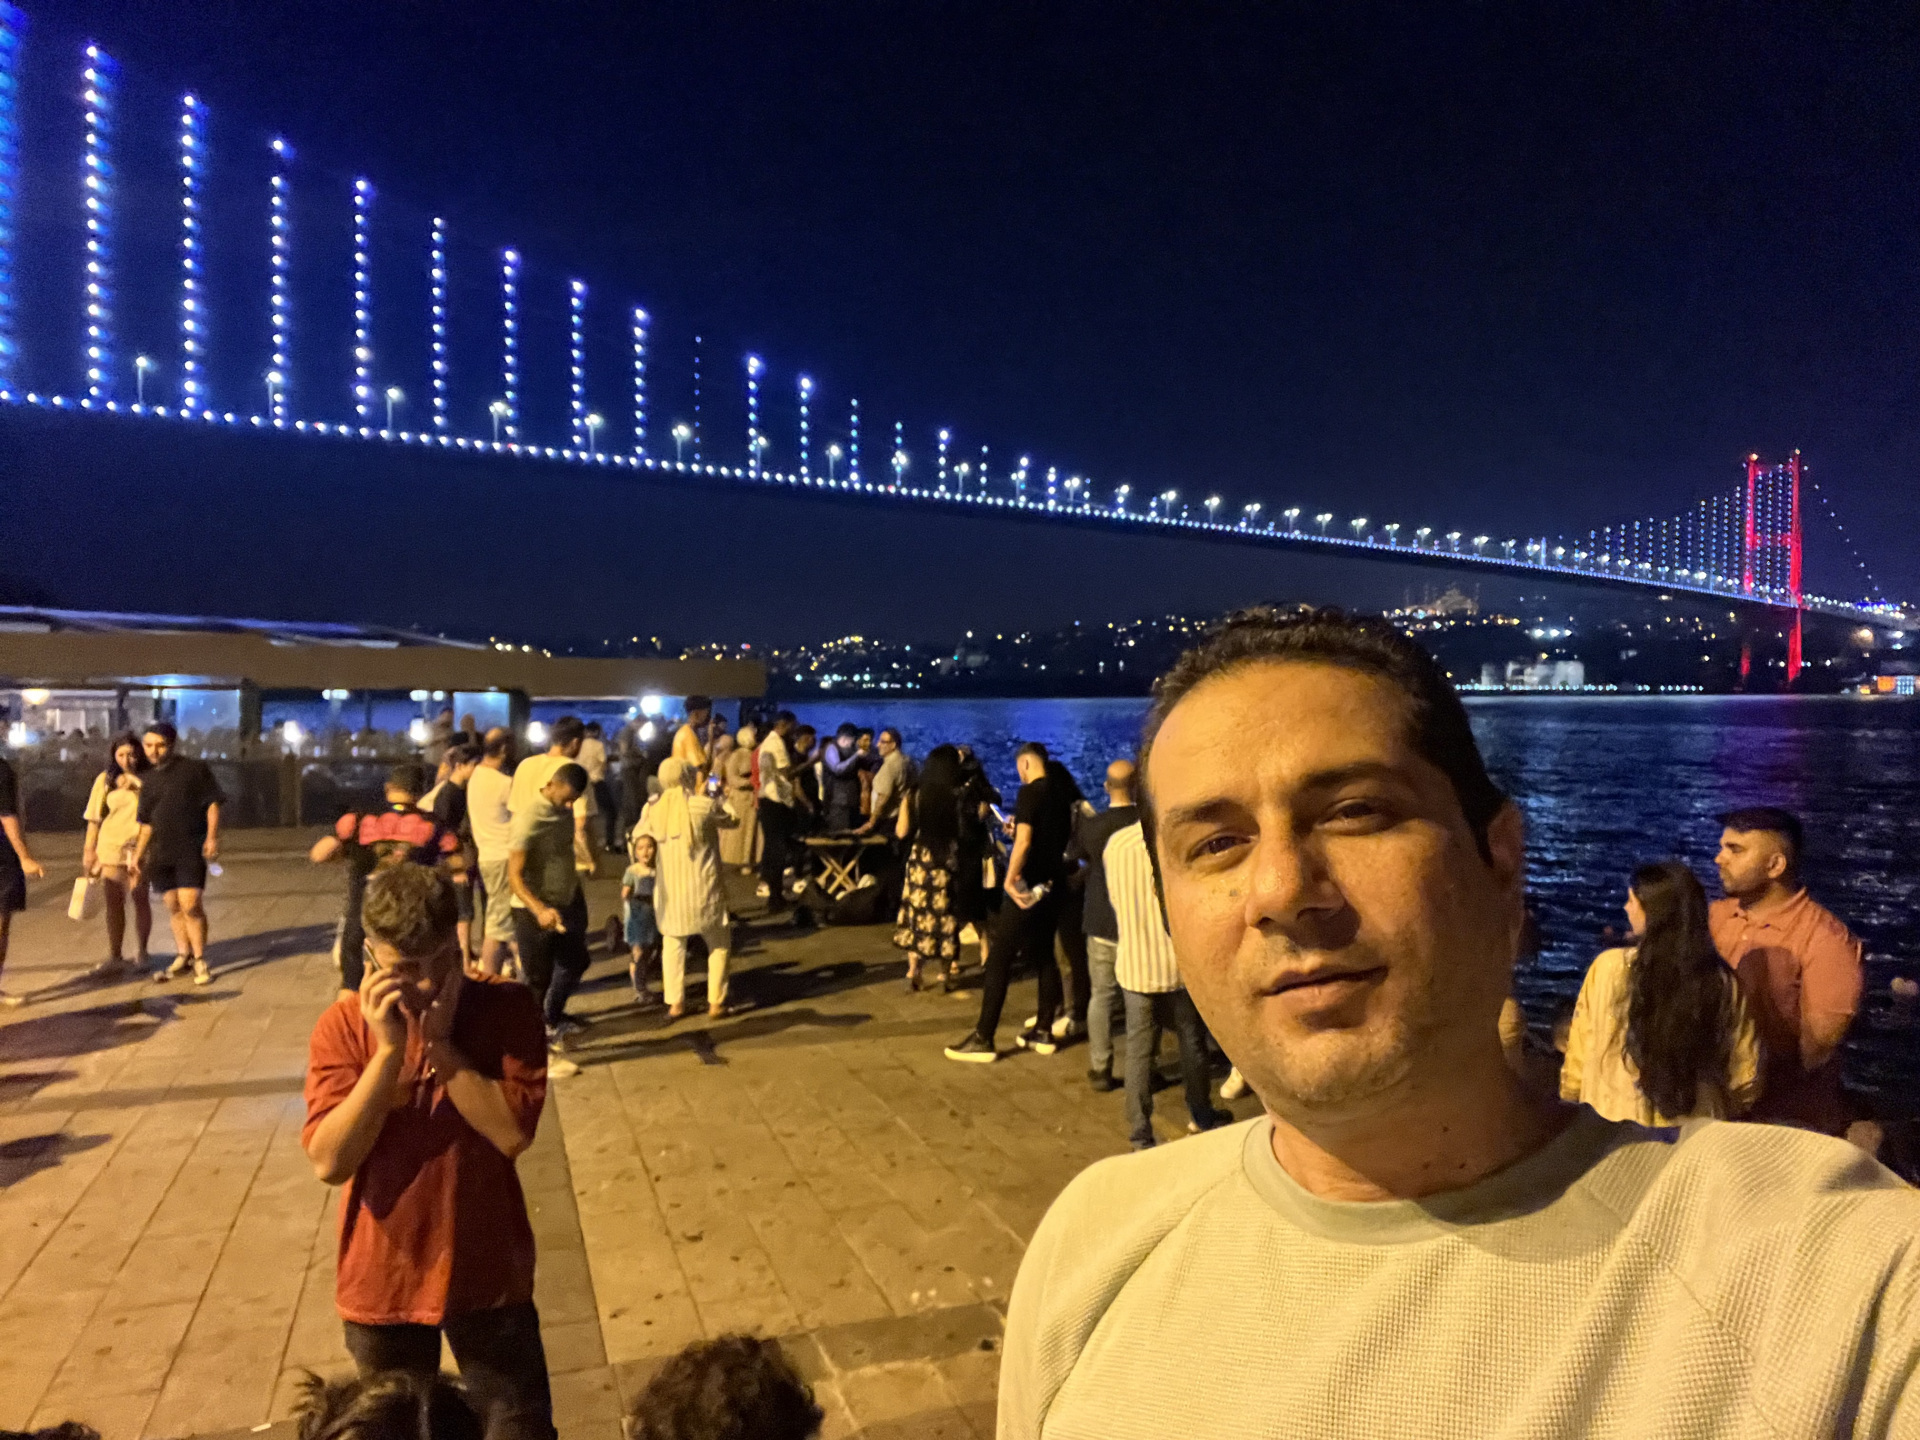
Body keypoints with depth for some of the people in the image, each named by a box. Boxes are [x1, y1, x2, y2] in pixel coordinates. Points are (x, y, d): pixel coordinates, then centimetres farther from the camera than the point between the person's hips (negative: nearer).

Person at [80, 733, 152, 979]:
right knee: (113, 902, 3)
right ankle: (114, 957, 9)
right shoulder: (105, 779, 3)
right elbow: (95, 818, 5)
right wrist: (89, 850, 3)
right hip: (111, 847, 1)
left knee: (140, 899, 6)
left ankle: (141, 953, 18)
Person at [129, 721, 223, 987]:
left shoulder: (194, 768, -2)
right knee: (173, 907, 8)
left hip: (191, 850, -6)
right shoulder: (148, 780, 14)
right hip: (160, 853, 6)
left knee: (190, 905, -12)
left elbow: (213, 803, -5)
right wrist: (137, 857, 15)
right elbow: (147, 823, 19)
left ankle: (200, 961, -2)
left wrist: (212, 837, -16)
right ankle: (183, 957, 18)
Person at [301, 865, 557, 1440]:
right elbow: (329, 1162, -18)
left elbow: (512, 1133, -22)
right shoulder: (342, 1025, -10)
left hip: (487, 1275, -1)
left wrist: (439, 1042, -25)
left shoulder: (506, 1007, -13)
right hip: (382, 1281, 1)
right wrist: (389, 1049, -26)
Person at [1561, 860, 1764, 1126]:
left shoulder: (1610, 966, -14)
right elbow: (1744, 1077, -1)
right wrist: (1724, 1119, 18)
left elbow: (1579, 1053, -6)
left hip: (1615, 1125, -2)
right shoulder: (1723, 982, -10)